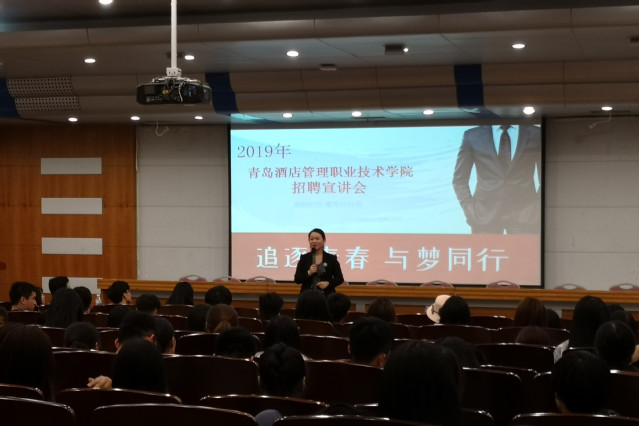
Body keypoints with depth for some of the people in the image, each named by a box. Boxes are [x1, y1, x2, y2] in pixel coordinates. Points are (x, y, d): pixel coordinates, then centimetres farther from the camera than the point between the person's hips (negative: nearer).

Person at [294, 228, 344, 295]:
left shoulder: (331, 258, 6)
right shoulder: (304, 258, 8)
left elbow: (340, 278, 8)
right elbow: (297, 279, 5)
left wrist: (328, 283, -10)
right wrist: (309, 273, -12)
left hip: (326, 295, -1)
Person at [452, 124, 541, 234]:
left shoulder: (536, 134, 7)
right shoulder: (472, 136, 7)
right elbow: (459, 180, 10)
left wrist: (538, 210, -2)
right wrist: (470, 210, -2)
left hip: (524, 214, 0)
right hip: (484, 216, 0)